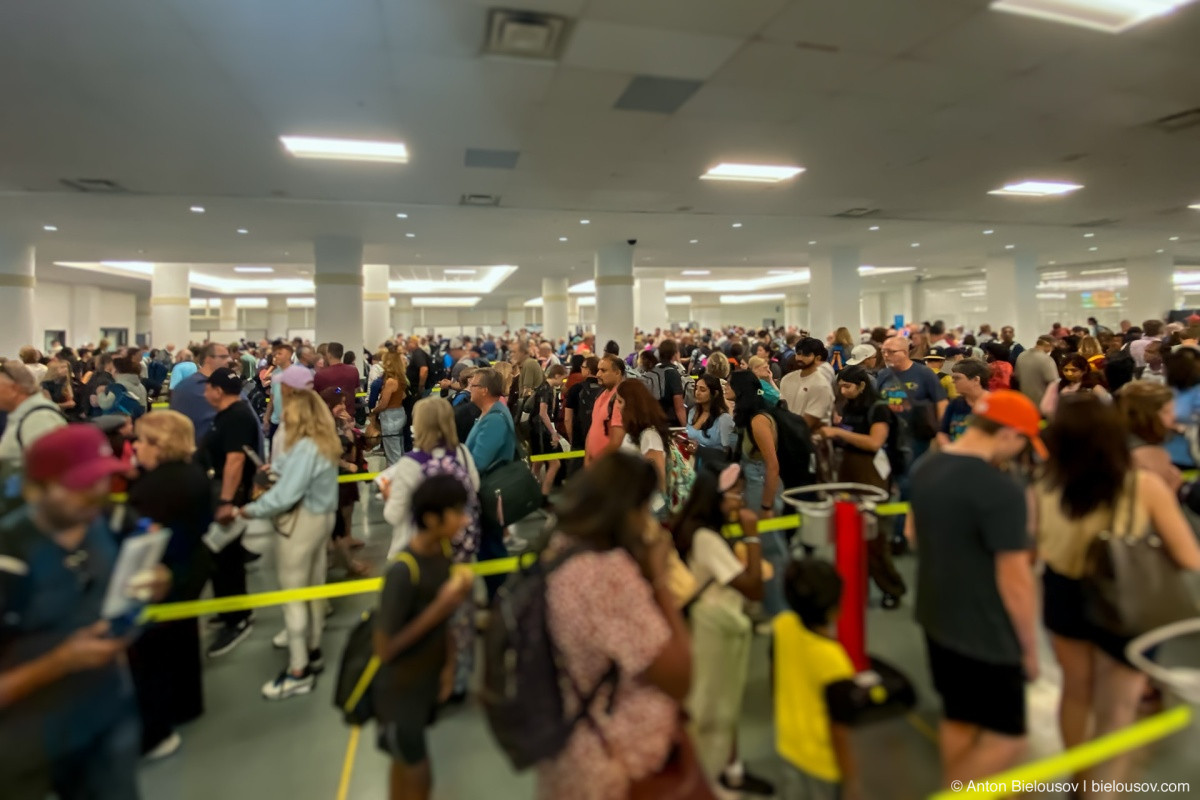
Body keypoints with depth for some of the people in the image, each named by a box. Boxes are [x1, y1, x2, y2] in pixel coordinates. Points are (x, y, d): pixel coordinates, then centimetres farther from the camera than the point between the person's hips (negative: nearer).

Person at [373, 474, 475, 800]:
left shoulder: (442, 548, -9)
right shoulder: (403, 570, -32)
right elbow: (385, 648, -26)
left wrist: (448, 664, 0)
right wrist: (442, 604, -30)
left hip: (428, 681, 6)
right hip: (400, 690, -6)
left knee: (404, 763, 26)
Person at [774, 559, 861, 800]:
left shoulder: (783, 625, -17)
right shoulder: (833, 661, -35)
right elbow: (838, 730, -24)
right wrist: (851, 780, -10)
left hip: (790, 742, 6)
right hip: (823, 759, -6)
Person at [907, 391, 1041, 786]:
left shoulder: (925, 468, -1)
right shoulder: (1002, 490, -26)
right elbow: (1015, 581, -21)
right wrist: (1029, 647, -8)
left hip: (935, 618, 8)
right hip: (986, 634, -8)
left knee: (957, 717, 24)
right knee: (1007, 737, 10)